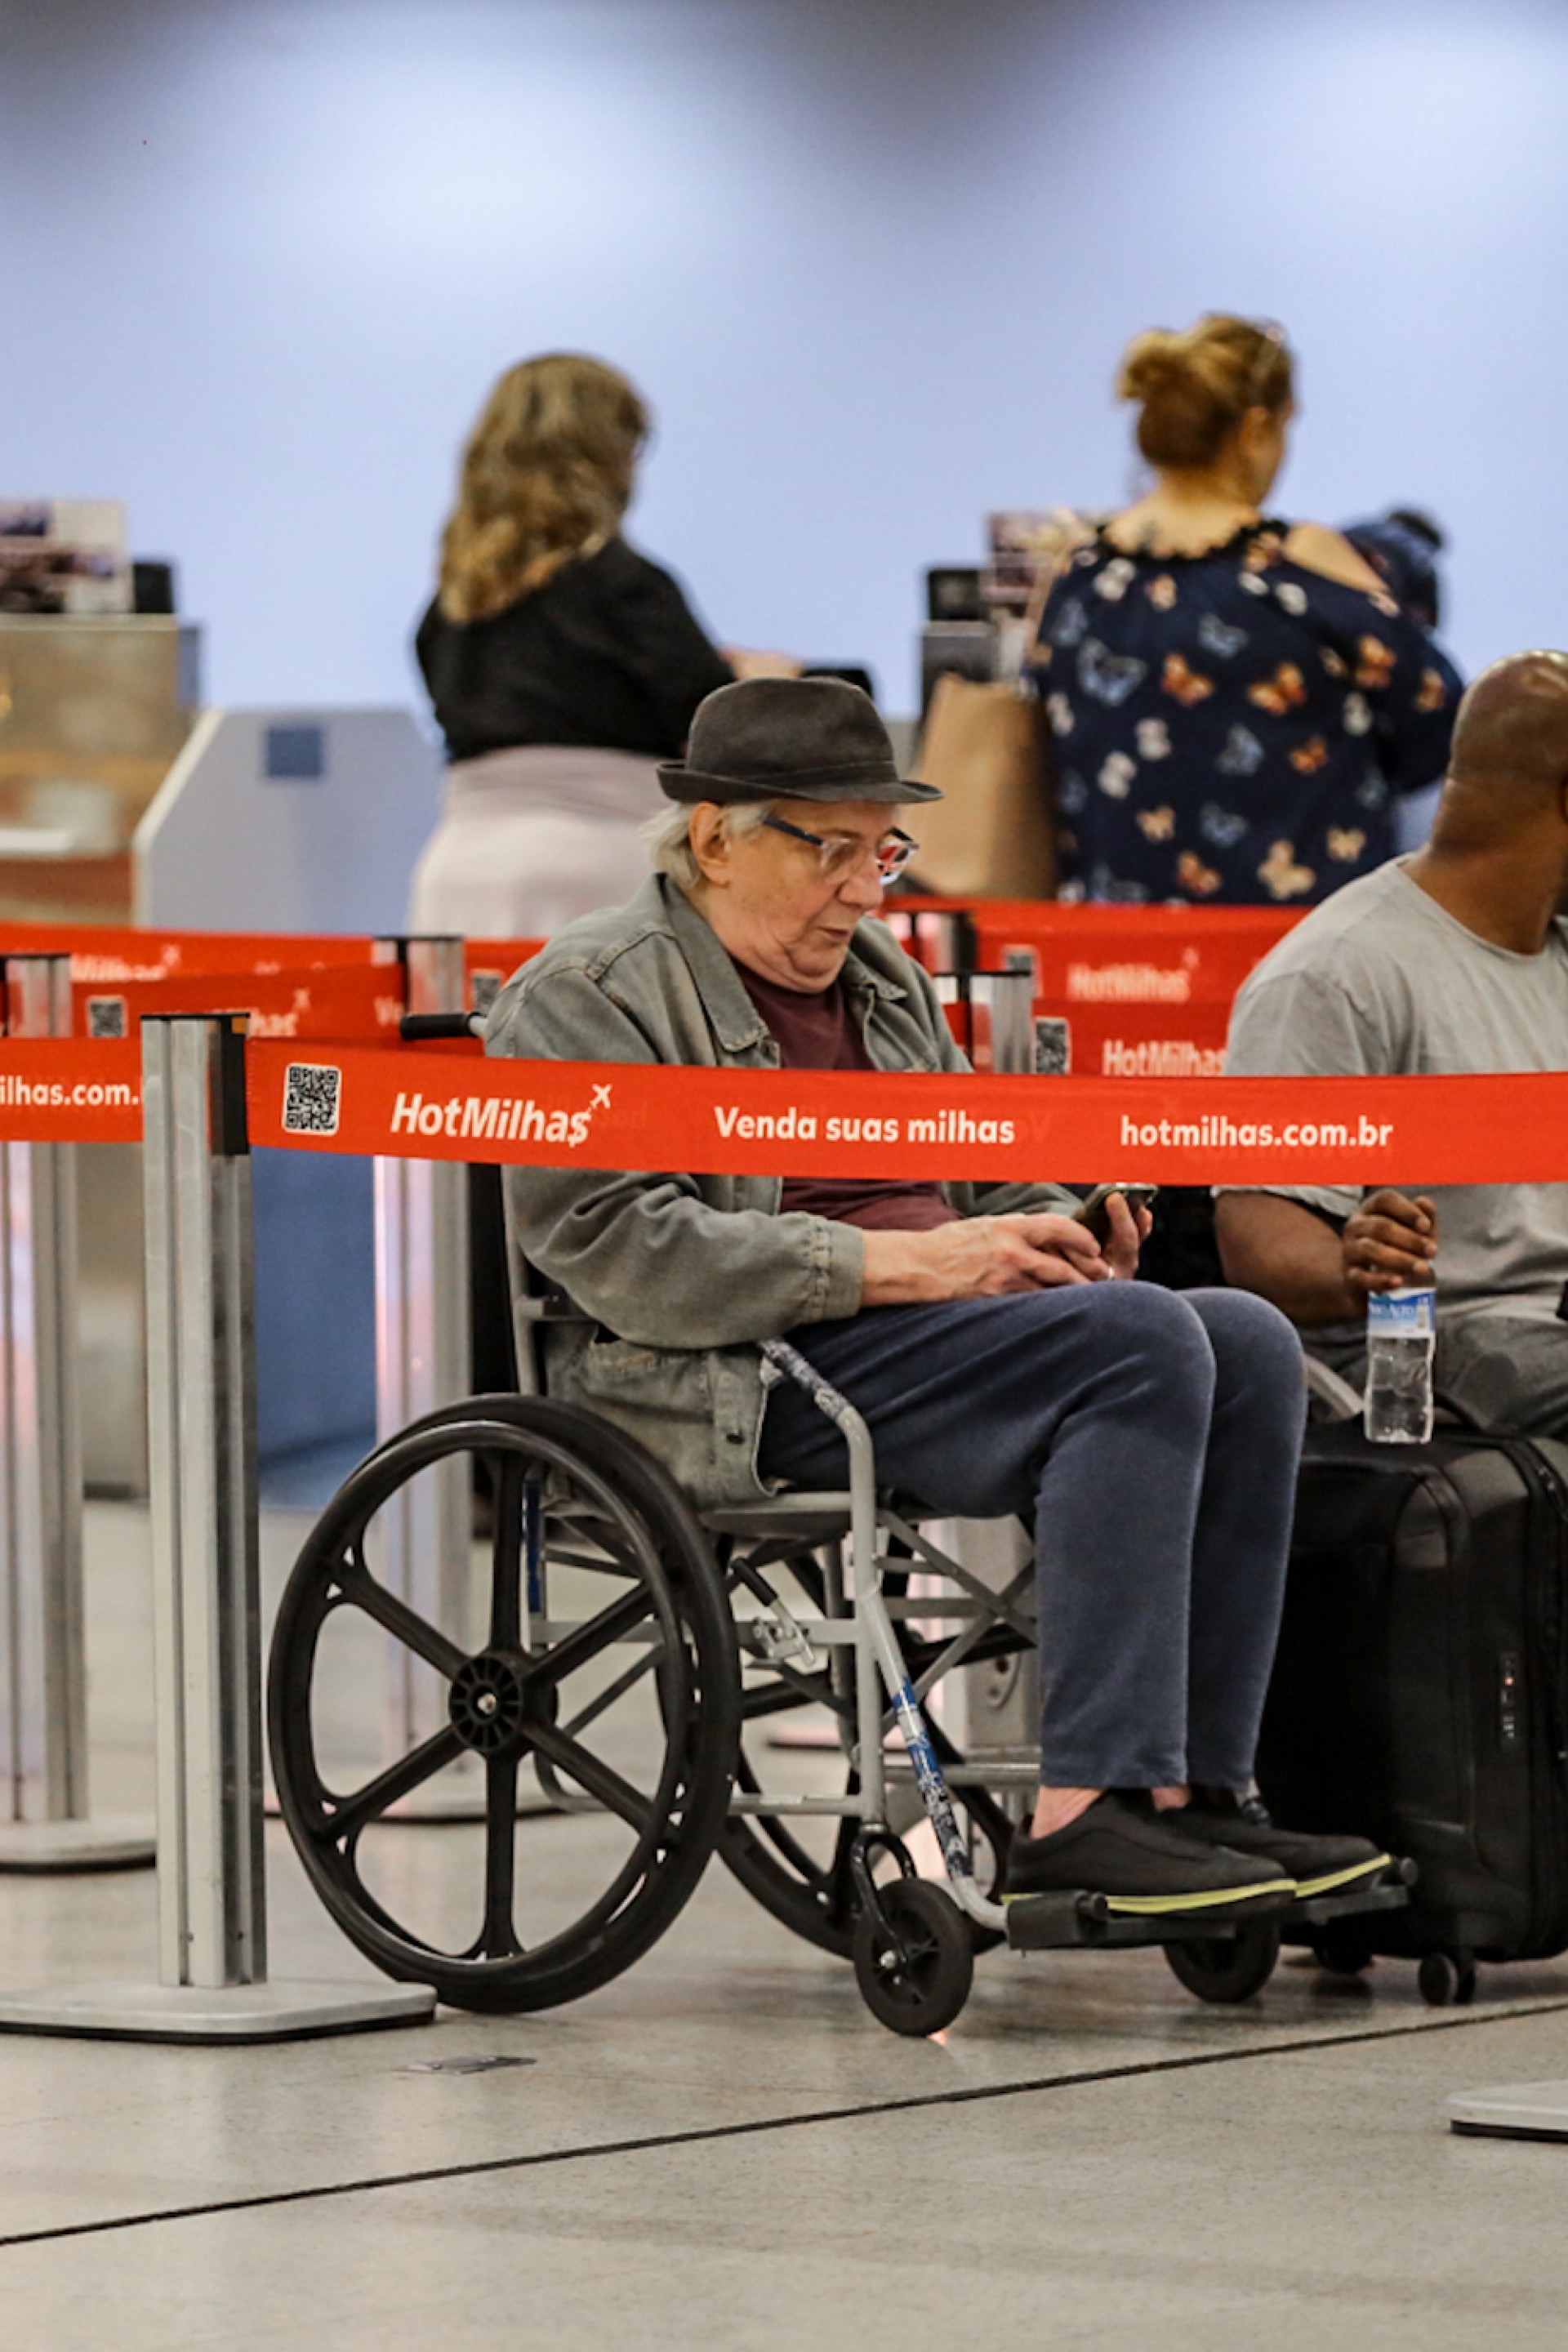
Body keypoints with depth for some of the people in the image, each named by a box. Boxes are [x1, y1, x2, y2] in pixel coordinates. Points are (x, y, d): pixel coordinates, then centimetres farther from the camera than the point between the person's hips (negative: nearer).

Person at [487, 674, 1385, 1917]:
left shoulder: (882, 978, 24)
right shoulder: (586, 996, -3)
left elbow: (986, 1175, 30)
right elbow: (623, 1250, -16)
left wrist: (1066, 1231, 3)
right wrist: (905, 1265, -20)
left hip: (931, 1335, 9)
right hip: (746, 1386, -9)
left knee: (1247, 1342, -14)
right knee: (1143, 1340, -28)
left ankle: (1190, 1787, -21)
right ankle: (1082, 1811, -35)